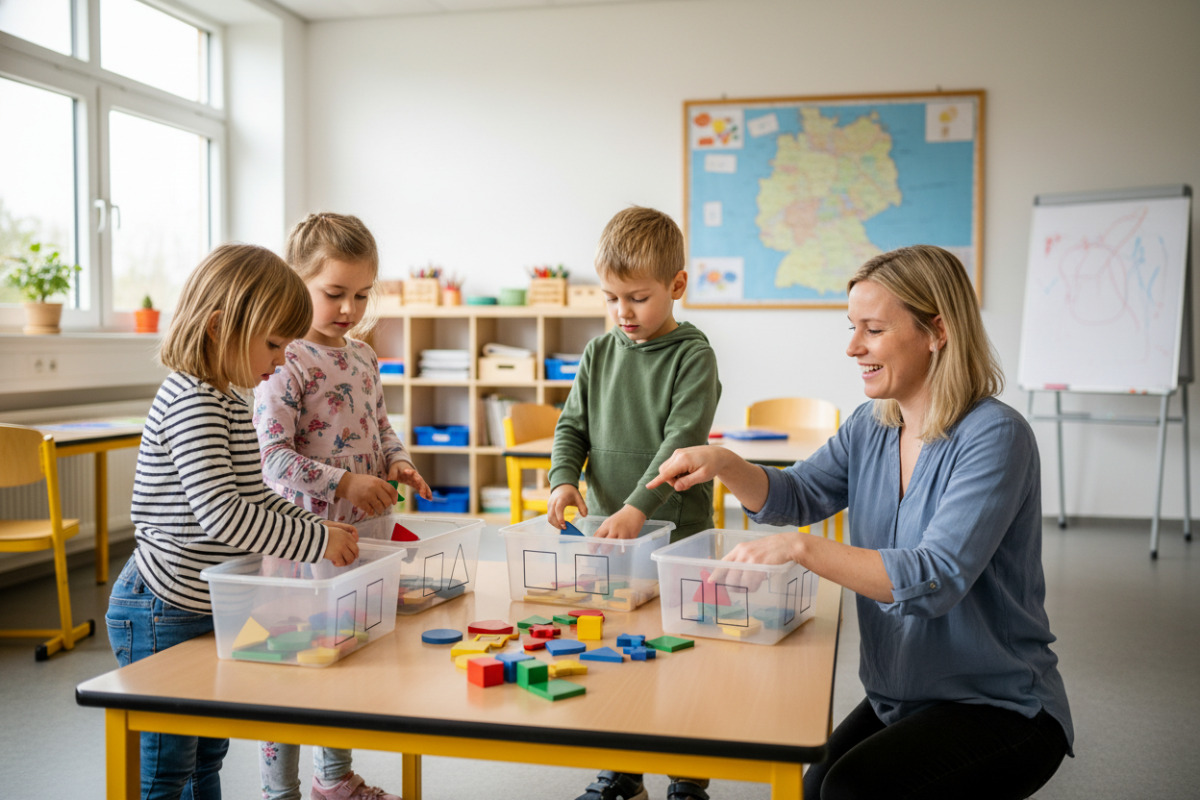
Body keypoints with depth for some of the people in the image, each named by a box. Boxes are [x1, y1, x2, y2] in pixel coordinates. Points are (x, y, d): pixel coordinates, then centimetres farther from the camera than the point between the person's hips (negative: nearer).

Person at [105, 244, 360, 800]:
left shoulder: (226, 401, 9)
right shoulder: (190, 403, -22)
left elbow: (255, 498, 17)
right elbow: (221, 515, -31)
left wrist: (322, 528, 3)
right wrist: (316, 541, -24)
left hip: (205, 609, 10)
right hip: (162, 614, -10)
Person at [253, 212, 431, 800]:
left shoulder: (363, 356, 11)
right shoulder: (286, 362, -13)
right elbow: (271, 455, -19)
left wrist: (397, 462, 2)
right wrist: (342, 483, -26)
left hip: (364, 531, 8)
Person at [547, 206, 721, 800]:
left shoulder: (693, 357, -8)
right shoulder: (598, 354, 7)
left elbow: (681, 440, -17)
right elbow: (572, 425, 10)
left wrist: (638, 507, -26)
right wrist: (564, 478, -9)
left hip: (675, 530, -4)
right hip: (605, 529, 5)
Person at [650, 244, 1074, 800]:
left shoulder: (995, 436, -20)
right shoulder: (871, 426, 4)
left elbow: (939, 578, -29)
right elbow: (797, 497, 4)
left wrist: (803, 548, -36)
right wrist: (724, 464, -16)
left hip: (1003, 707, -6)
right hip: (899, 698, 6)